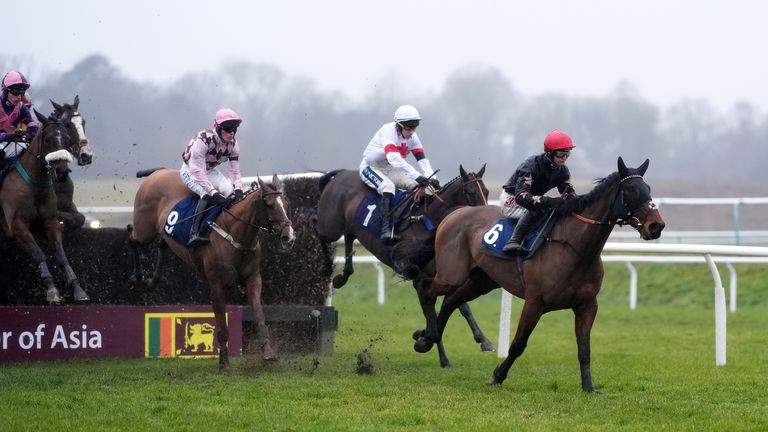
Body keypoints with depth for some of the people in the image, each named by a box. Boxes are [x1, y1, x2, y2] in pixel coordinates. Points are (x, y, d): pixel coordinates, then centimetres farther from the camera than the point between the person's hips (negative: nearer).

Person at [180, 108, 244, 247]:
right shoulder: (203, 140, -35)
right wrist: (214, 194, -46)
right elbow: (197, 172, -39)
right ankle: (194, 234, -40)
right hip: (190, 170, -6)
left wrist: (238, 189, -34)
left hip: (210, 171, 6)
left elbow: (235, 171, -13)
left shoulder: (233, 144, -16)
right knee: (206, 194, -33)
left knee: (231, 192, -19)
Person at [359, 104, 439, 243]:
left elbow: (422, 159, -9)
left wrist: (430, 178, -28)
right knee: (388, 186, -35)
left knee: (417, 186, -13)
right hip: (371, 167, -7)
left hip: (390, 169, 7)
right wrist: (417, 176, -49)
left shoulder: (412, 137, -3)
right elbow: (394, 158, -42)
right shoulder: (388, 132, -27)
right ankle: (386, 230, -44)